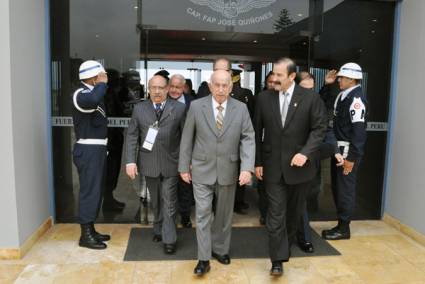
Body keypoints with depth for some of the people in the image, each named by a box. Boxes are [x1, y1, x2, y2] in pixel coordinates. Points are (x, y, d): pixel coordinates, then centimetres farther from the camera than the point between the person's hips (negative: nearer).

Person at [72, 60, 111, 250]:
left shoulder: (93, 92, 13)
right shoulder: (81, 94, -15)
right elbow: (93, 100, -39)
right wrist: (102, 84, -24)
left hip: (97, 148, 10)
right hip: (88, 150, -10)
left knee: (96, 190, 16)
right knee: (89, 191, -2)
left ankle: (90, 230, 28)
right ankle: (85, 235, 10)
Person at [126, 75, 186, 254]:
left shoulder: (179, 108, -2)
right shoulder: (139, 109, 4)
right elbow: (132, 136, 2)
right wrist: (131, 161, -6)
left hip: (170, 164, -2)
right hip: (149, 164, 2)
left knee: (169, 203, 2)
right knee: (155, 201, 17)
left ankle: (169, 239, 14)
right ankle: (158, 230, 36)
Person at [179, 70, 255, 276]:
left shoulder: (241, 108, -2)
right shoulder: (196, 106, -4)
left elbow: (248, 139, -6)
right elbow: (187, 139, 0)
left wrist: (247, 167, -18)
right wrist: (184, 166, 0)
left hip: (228, 170, 2)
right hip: (202, 170, -1)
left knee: (224, 213, 15)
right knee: (203, 213, 0)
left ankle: (220, 249, 35)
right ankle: (204, 258, 13)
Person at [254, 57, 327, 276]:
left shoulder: (310, 98, -5)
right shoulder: (264, 98, 0)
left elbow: (319, 128, -6)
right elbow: (257, 132, 3)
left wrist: (305, 153, -19)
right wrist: (258, 162, 0)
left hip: (299, 165, 0)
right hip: (273, 166, 0)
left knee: (294, 212, 17)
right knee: (276, 214, -1)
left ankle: (286, 245, 40)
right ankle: (278, 259, 7)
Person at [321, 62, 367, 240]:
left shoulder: (356, 99, -16)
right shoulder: (344, 96, 12)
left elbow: (359, 130, -21)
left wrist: (351, 158, -22)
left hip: (348, 152, -9)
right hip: (339, 149, 9)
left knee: (345, 189, 1)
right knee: (337, 188, 16)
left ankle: (344, 229, 16)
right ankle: (341, 224, 30)